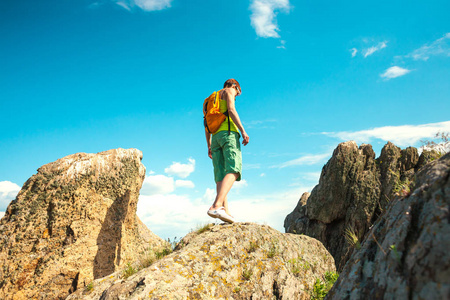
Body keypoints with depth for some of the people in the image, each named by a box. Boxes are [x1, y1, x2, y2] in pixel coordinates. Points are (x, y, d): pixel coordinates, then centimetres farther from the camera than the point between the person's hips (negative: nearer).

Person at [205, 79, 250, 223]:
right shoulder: (228, 91, 12)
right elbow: (231, 110, -8)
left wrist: (209, 146, 23)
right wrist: (243, 130, -14)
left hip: (215, 137, 8)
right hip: (228, 132, -8)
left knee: (221, 176, -3)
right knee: (233, 171, -21)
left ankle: (225, 211, -16)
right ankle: (216, 206, -40)